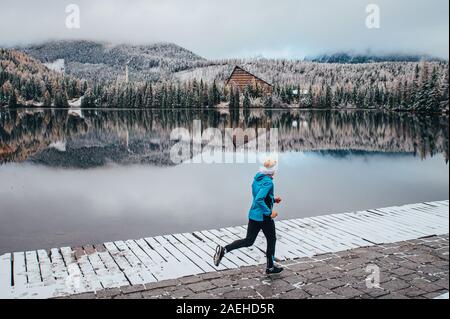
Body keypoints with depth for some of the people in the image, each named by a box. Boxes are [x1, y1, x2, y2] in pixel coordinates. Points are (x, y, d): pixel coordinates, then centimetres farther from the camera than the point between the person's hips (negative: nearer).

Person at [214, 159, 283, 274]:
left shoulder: (257, 178, 7)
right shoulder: (268, 182, -20)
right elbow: (259, 199, -30)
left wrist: (273, 199, 18)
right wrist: (270, 212, -22)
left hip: (253, 215, 8)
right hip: (264, 217, -8)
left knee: (248, 241, 12)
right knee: (271, 240, 14)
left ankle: (223, 249, -4)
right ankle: (270, 267, 26)